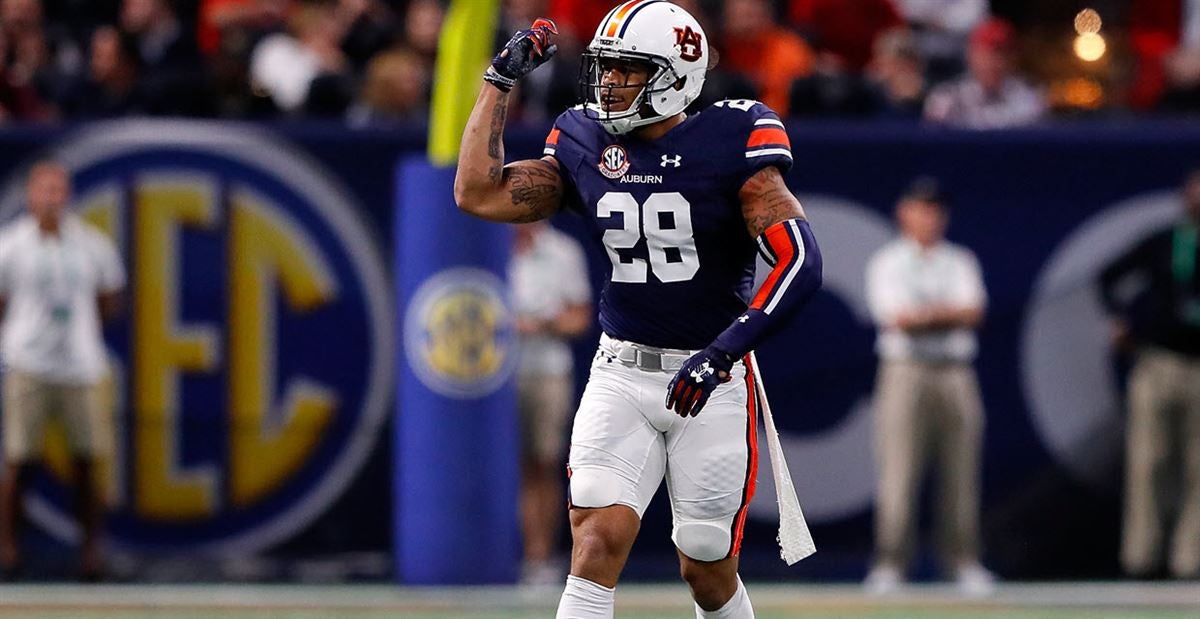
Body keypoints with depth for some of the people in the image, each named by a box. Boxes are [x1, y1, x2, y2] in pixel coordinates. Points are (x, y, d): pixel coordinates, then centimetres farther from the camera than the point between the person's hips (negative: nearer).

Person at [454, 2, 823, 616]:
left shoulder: (729, 143, -11)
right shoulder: (585, 145, 4)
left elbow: (799, 263, -17)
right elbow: (478, 194, 2)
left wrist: (723, 351, -26)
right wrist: (500, 80, 2)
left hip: (712, 381, -3)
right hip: (621, 375, 3)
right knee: (598, 541, -17)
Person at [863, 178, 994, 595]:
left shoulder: (960, 262, 15)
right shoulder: (887, 263, 4)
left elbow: (973, 313, 0)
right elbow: (898, 318, -10)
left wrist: (925, 313, -8)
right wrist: (949, 314, -5)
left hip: (956, 374, 3)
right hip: (906, 372, -3)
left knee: (961, 474, 1)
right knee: (898, 472, -9)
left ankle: (965, 564, 3)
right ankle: (889, 565, -9)